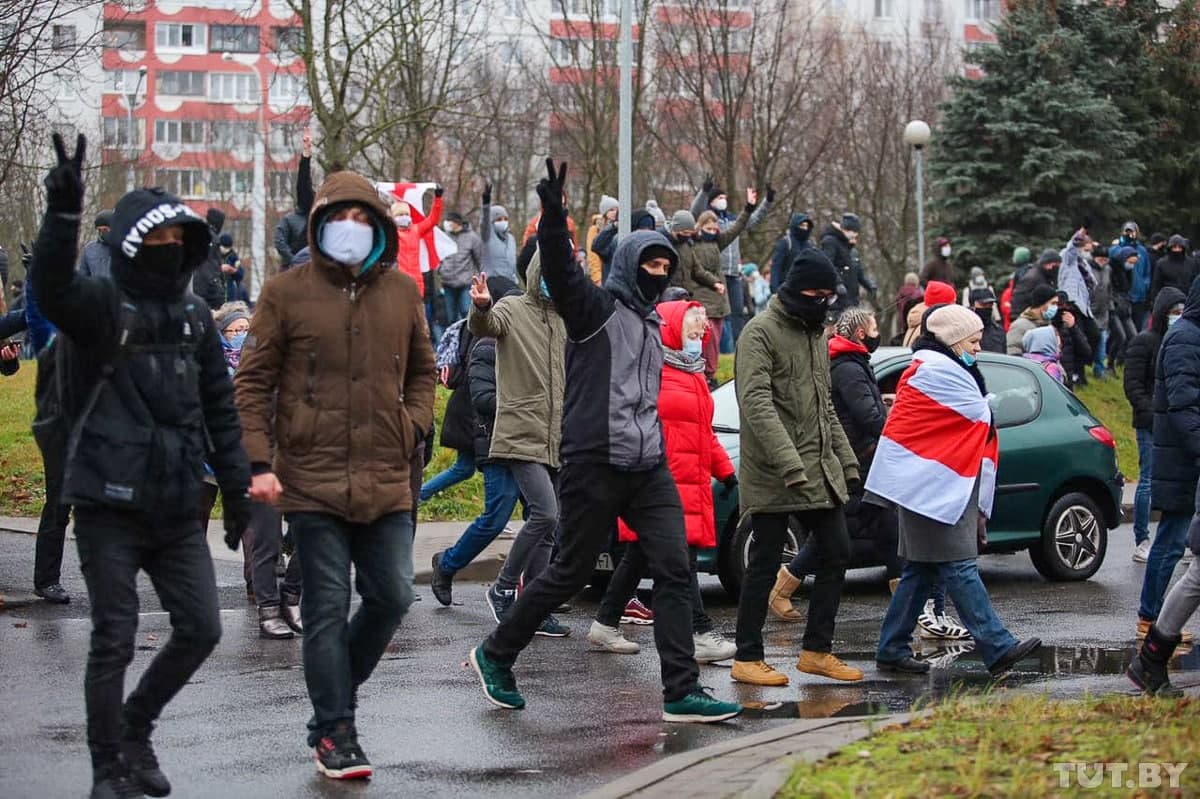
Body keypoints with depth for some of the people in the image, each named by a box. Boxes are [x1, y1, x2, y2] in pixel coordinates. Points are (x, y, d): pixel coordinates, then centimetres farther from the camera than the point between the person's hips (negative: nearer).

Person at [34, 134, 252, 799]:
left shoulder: (194, 317, 10)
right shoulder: (101, 307, -8)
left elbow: (219, 408, 15)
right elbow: (51, 289, -31)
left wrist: (235, 487, 13)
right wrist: (63, 212, -46)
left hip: (176, 506, 5)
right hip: (109, 505, -5)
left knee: (200, 627, 4)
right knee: (114, 640, -1)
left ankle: (135, 725, 28)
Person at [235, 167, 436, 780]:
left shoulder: (402, 292, 8)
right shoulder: (287, 293, -2)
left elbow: (421, 370, 21)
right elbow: (253, 383, -1)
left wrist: (414, 426, 4)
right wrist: (258, 462, -9)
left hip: (386, 482, 3)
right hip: (311, 481, -3)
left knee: (391, 597, 5)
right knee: (328, 610, 0)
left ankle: (334, 693, 29)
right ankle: (335, 732, 10)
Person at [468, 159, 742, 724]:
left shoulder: (649, 322, 20)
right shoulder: (596, 307, -4)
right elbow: (560, 273, -24)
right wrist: (554, 219, -39)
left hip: (649, 469, 7)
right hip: (594, 465, -7)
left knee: (674, 570, -4)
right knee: (570, 573, 2)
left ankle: (682, 693, -3)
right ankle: (495, 655, 22)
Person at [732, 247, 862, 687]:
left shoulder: (816, 335, 17)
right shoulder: (760, 332, -11)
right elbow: (757, 403, -21)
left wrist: (846, 460, 17)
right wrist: (790, 464, -29)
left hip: (821, 470, 8)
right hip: (773, 476, -8)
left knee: (836, 553, 7)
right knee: (765, 563, -2)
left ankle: (817, 650, 16)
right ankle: (747, 658, 7)